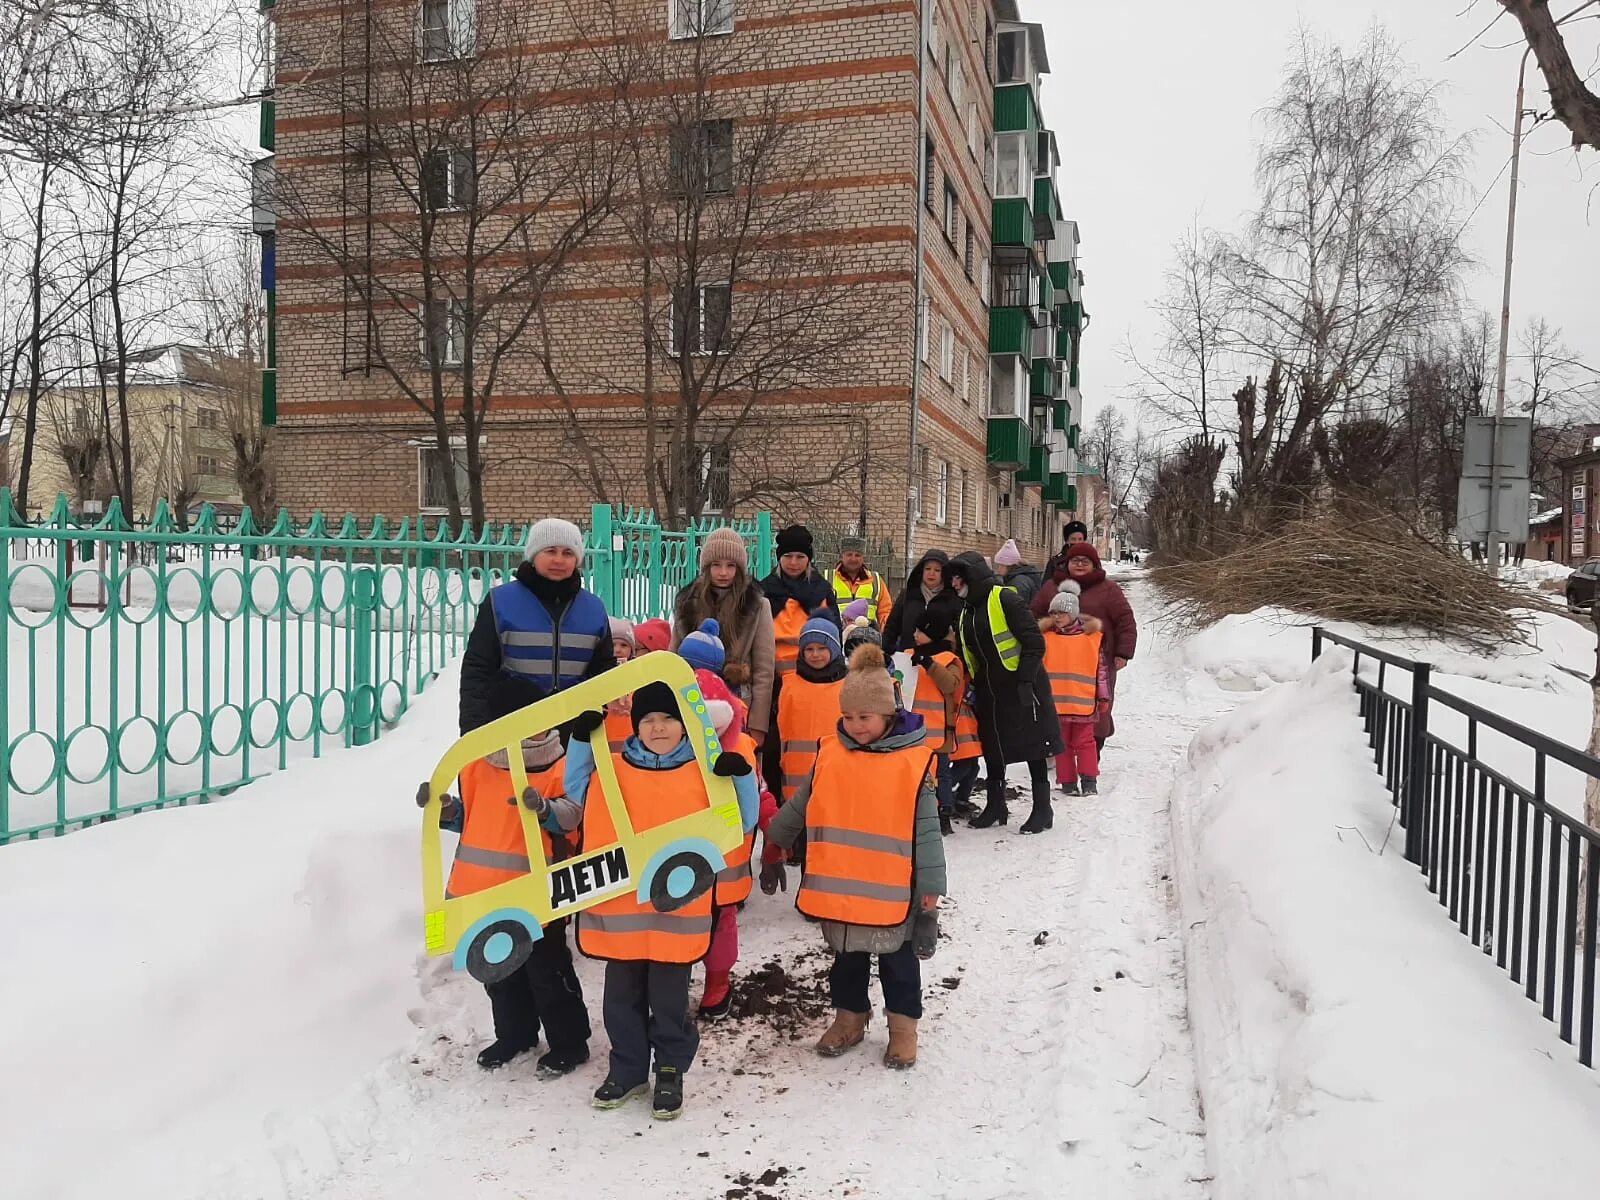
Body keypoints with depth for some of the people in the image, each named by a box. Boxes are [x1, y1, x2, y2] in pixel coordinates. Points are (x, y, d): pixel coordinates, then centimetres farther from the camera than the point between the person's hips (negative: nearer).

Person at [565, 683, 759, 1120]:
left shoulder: (704, 772, -2)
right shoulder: (611, 769, 3)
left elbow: (741, 823, 1)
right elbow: (576, 792, 18)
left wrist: (742, 776, -15)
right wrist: (581, 740, 5)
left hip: (676, 910, -2)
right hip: (617, 908, 3)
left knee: (669, 1000, 9)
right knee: (622, 997, 16)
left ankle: (670, 1072, 29)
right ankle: (627, 1069, 34)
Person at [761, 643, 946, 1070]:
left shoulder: (914, 760, -11)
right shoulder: (830, 754, -1)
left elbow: (926, 826, -8)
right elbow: (799, 806, 11)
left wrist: (930, 883, -7)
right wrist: (774, 842, 14)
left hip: (891, 889, -3)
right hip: (837, 887, 3)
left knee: (897, 958, 15)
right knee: (847, 957, 19)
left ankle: (903, 1025, 33)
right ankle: (849, 1017, 39)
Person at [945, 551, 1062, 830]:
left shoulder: (1004, 599, -14)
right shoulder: (967, 611, 11)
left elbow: (1034, 643, -17)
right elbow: (968, 653, 19)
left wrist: (1024, 681, -20)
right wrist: (973, 686, 9)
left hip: (1022, 687, -8)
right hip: (989, 692, 8)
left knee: (1033, 746, 1)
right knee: (992, 748, 13)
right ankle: (996, 805, 26)